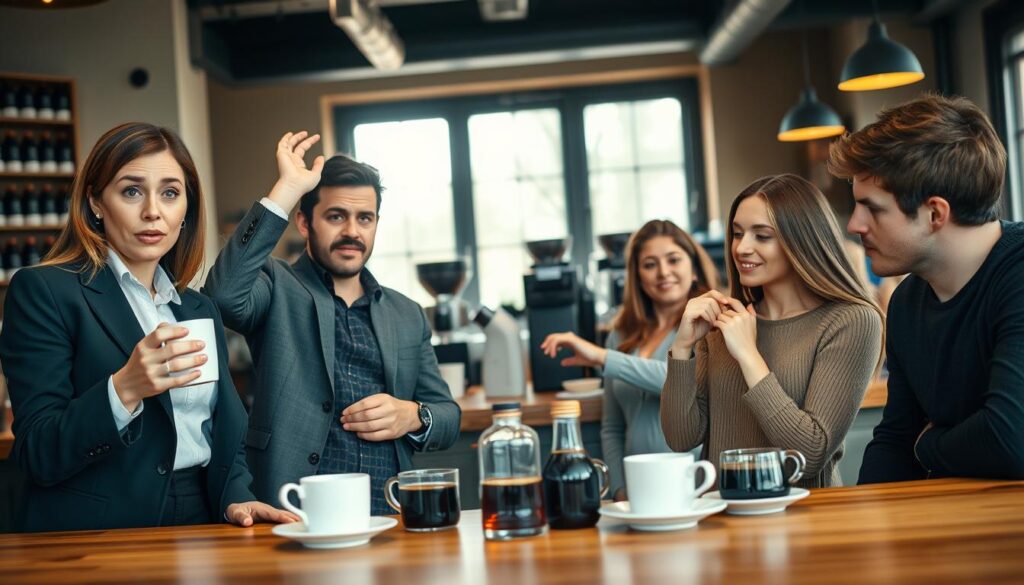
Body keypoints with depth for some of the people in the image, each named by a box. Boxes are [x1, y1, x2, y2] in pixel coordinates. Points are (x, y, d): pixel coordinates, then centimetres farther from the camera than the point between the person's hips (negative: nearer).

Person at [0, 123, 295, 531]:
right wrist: (123, 390, -23)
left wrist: (236, 498, -3)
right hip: (96, 544, -4)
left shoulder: (200, 310, 16)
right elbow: (37, 455, -9)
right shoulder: (44, 291, -2)